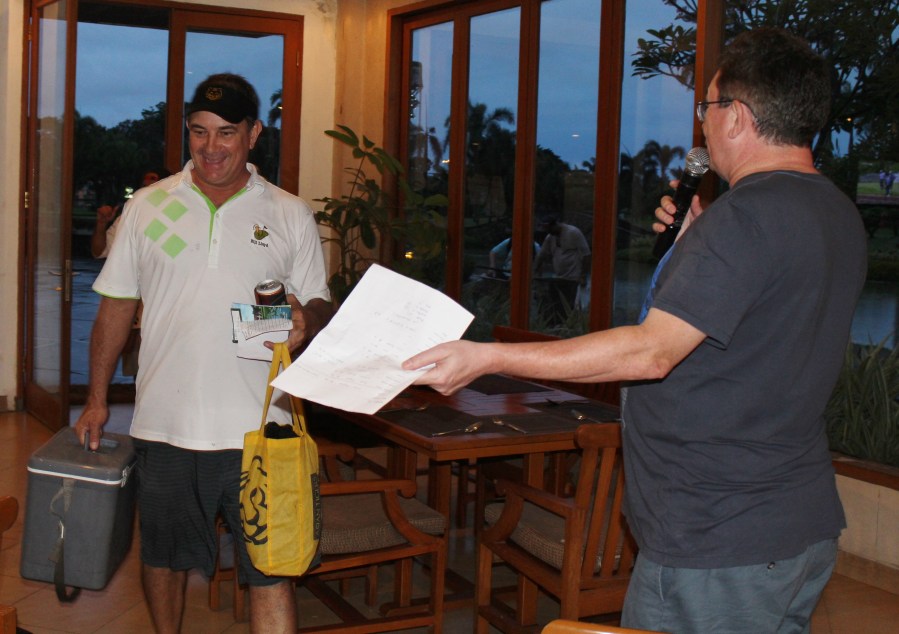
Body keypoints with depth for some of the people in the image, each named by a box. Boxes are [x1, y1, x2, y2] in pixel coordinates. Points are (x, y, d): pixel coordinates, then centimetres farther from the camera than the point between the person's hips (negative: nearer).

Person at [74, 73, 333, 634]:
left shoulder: (291, 215, 4)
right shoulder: (148, 206, 6)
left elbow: (320, 306, 8)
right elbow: (117, 305, 11)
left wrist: (306, 320, -17)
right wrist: (97, 398, 9)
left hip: (257, 426, -1)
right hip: (164, 423, 2)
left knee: (271, 570, -2)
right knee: (164, 557, 16)